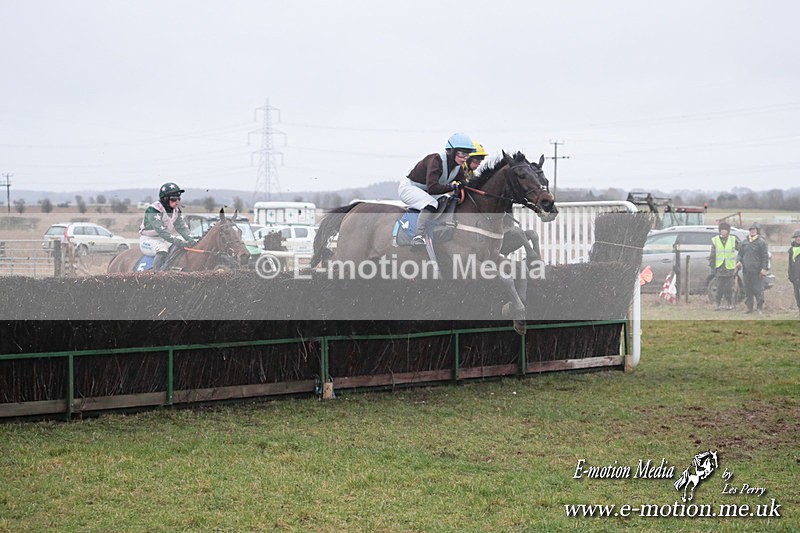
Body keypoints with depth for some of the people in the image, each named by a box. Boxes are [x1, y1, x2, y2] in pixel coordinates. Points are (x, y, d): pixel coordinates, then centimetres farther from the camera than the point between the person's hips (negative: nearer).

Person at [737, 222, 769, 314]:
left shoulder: (761, 242, -2)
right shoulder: (745, 242, 15)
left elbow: (765, 256, -5)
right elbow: (741, 253, 24)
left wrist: (764, 268, -12)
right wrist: (740, 261, 4)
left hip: (756, 271, -6)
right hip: (746, 270, 6)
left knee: (758, 289, -6)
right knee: (747, 290, 8)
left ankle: (760, 307, -1)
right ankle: (749, 307, 15)